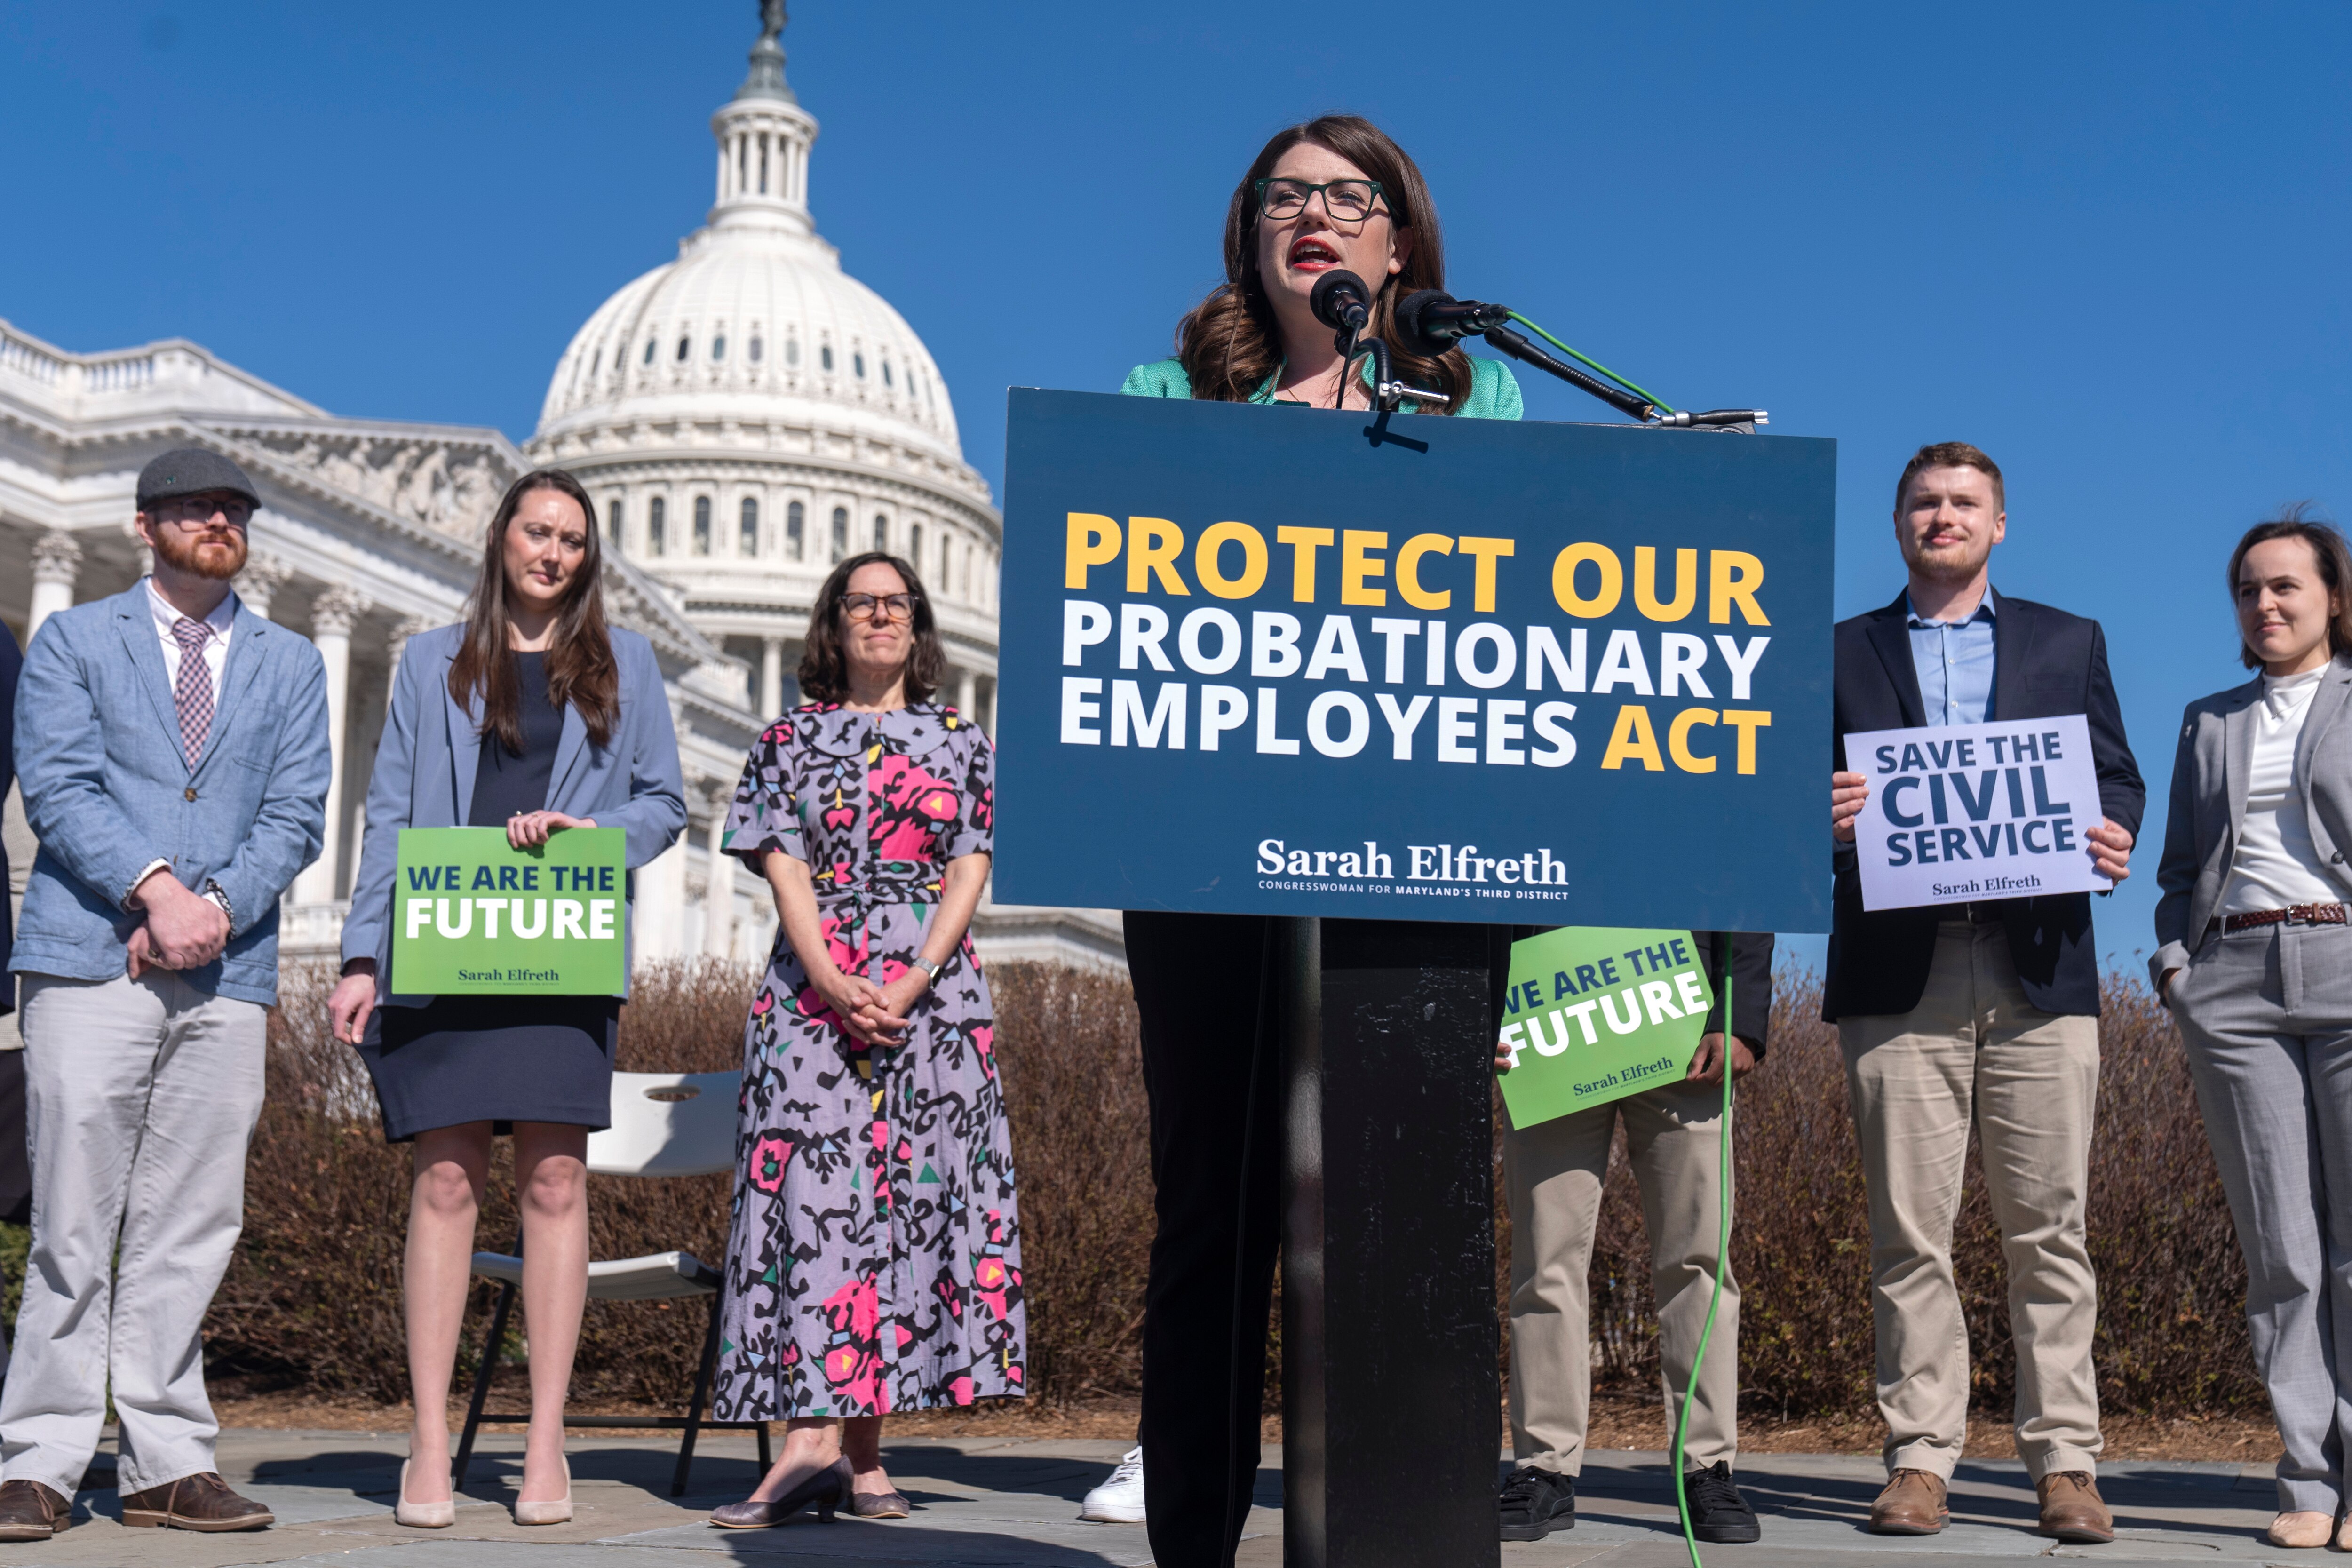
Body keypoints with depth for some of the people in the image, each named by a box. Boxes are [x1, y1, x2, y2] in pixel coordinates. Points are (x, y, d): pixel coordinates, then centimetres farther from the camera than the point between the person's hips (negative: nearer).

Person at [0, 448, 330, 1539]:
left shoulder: (291, 664, 19)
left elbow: (297, 814, 8)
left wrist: (216, 905, -8)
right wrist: (156, 888, -14)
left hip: (227, 974, 2)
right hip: (89, 961, -2)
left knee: (189, 1234, 3)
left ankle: (168, 1465, 9)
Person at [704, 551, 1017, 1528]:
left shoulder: (963, 741, 12)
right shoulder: (792, 738, 11)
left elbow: (970, 873, 3)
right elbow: (785, 871, 1)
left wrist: (909, 987, -11)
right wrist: (835, 984, -14)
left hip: (933, 995, 1)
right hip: (814, 996, -1)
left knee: (909, 1198, -2)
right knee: (813, 1196, -10)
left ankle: (862, 1451, 1)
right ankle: (813, 1439, -15)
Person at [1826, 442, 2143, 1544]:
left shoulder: (2069, 644, 17)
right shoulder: (1841, 654, 15)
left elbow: (2117, 778, 13)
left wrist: (2113, 839, -9)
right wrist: (1823, 816, -13)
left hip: (2038, 970, 0)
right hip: (1898, 977, 0)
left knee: (2049, 1230, 0)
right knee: (1909, 1235, 0)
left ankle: (2065, 1464, 7)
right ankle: (1919, 1460, 6)